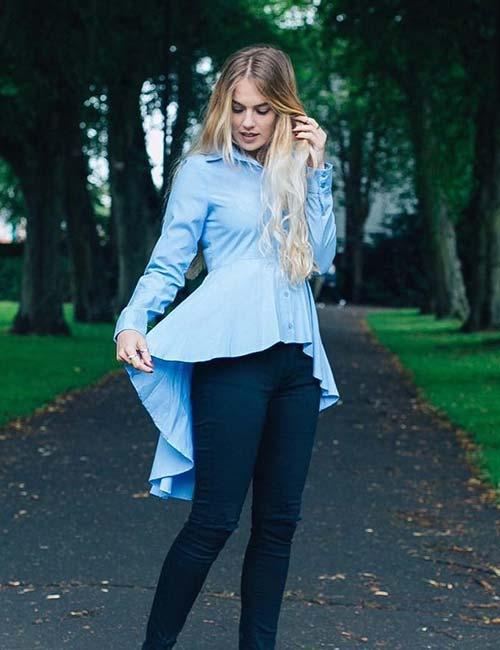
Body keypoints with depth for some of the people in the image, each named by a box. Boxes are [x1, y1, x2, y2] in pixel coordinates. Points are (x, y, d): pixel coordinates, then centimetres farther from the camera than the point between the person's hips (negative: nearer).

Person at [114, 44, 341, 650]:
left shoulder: (296, 171, 15)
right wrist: (132, 323, -20)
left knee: (279, 519, 7)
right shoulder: (203, 170, 3)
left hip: (296, 359, 5)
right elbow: (168, 262, -2)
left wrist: (316, 172, 1)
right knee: (214, 519, -7)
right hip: (234, 355, -5)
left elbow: (321, 259, 6)